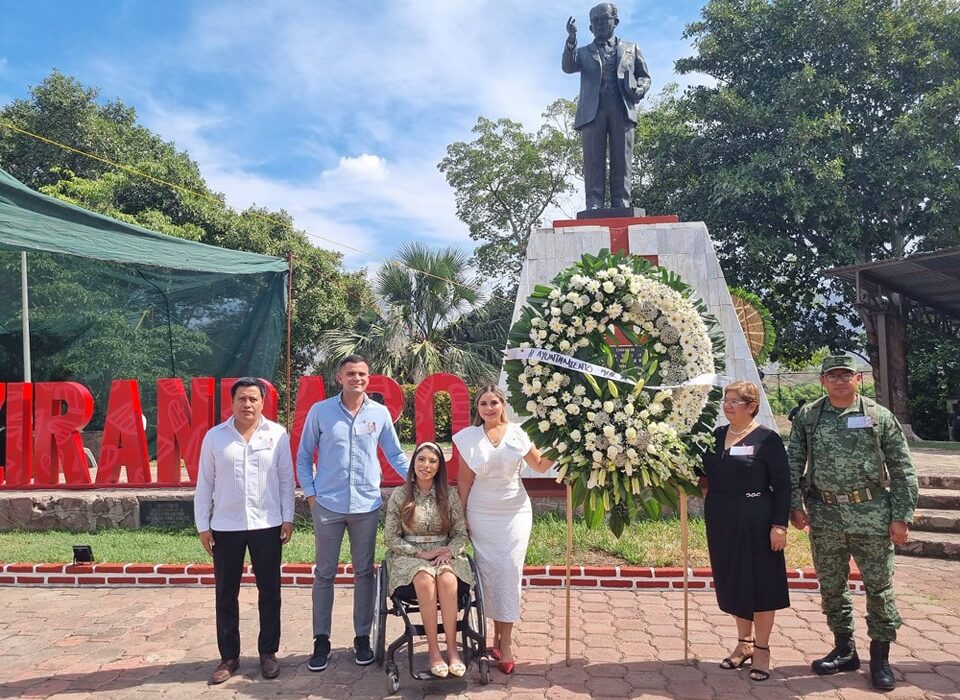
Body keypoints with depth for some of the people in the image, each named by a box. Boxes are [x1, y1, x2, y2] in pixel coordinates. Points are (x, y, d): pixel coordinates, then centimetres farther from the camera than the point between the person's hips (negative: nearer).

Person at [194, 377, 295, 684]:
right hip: (225, 526, 1)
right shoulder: (214, 436, 0)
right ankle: (229, 656, 23)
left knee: (269, 590, 7)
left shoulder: (277, 434, -2)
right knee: (226, 594, 9)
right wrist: (202, 525, 2)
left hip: (267, 524, -1)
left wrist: (287, 518, -1)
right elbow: (205, 483, 3)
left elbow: (286, 478, 1)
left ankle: (268, 652, 22)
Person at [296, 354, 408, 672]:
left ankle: (362, 637, 24)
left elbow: (395, 454, 9)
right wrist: (310, 493, -2)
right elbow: (304, 456, 5)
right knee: (324, 574, 8)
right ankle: (321, 640, 21)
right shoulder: (320, 411, -2)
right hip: (327, 505, -1)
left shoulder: (380, 413, 1)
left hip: (367, 505, 1)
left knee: (364, 573, 10)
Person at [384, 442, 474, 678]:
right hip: (409, 555, -1)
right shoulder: (399, 496, 0)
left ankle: (452, 648, -25)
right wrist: (420, 553, -13)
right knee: (425, 580, -34)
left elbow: (461, 534, 7)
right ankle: (433, 650, -25)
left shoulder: (450, 496, 3)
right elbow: (390, 538, 0)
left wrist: (449, 552, -14)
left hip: (444, 554, 1)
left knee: (448, 580, -33)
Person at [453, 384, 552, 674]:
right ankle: (498, 633, 18)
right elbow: (465, 480, 3)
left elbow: (540, 465, 7)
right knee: (489, 571, 2)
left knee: (510, 570, -5)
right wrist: (461, 516, 2)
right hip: (481, 514, 0)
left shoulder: (517, 433, 0)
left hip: (515, 511, 0)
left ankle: (506, 640, 2)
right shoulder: (468, 437, -1)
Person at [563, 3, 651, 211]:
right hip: (592, 110, 0)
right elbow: (567, 67, 3)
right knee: (593, 160, -10)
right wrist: (571, 40, -14)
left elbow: (645, 76, 20)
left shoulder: (630, 48, 25)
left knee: (621, 159, -7)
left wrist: (639, 89, -4)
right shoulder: (584, 52, 23)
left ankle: (622, 205, -10)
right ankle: (594, 205, -14)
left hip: (622, 109, 0)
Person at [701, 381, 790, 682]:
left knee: (759, 582, 5)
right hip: (720, 519, 5)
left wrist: (780, 525, -14)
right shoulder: (715, 436, 7)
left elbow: (782, 485, -9)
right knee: (732, 581, 13)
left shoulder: (767, 439, -8)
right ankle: (744, 642, 29)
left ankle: (761, 649, 20)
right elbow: (704, 473, 15)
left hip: (755, 520, -5)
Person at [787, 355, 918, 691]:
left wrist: (901, 516, -5)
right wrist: (795, 505, 0)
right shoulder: (807, 417, 4)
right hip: (824, 515, 2)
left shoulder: (879, 416, -1)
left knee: (879, 587, 6)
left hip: (871, 515, -2)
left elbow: (902, 471, 0)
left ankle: (880, 657, 22)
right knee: (831, 587, 12)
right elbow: (794, 464, 6)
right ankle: (844, 650, 29)